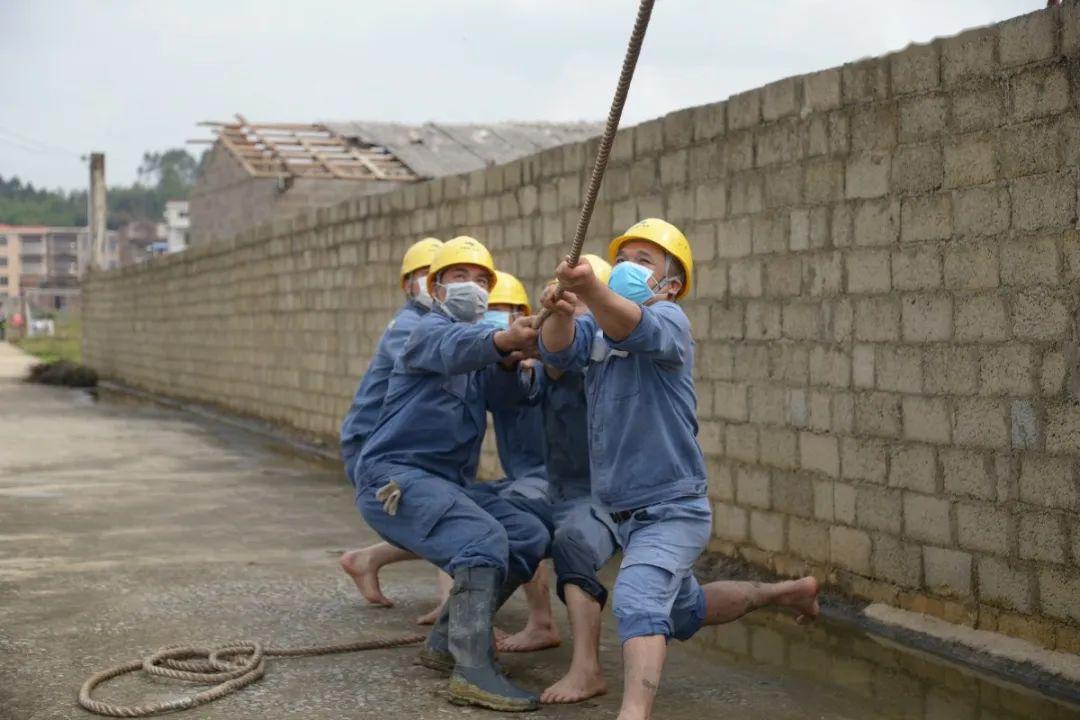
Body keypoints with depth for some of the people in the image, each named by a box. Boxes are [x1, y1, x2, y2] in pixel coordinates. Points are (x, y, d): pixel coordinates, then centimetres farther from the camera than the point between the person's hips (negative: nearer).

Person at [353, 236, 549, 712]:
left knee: (530, 536, 2)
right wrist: (502, 339, -53)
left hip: (450, 480, 9)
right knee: (483, 538, -27)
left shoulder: (478, 338, 18)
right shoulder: (431, 329, -6)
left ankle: (447, 641, 7)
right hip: (394, 476, -9)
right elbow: (454, 349, -33)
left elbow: (508, 396, -1)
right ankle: (472, 671, -32)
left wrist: (507, 361, -23)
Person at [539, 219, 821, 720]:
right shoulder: (594, 328, 4)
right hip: (625, 512, 9)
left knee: (637, 601, -31)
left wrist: (591, 289, -59)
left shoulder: (669, 320, -15)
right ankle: (786, 593, 49)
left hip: (672, 509, -8)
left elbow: (635, 329, -39)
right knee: (685, 611, 28)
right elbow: (559, 350, -18)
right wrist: (560, 312, -41)